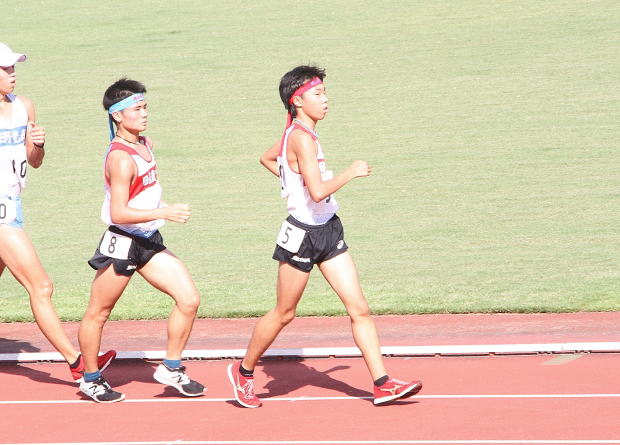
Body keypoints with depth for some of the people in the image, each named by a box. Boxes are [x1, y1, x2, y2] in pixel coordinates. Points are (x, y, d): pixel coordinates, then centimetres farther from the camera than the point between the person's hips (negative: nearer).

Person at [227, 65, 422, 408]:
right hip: (303, 234, -9)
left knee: (359, 309, 0)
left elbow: (266, 158, 29)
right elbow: (318, 191, -29)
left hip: (328, 231, 9)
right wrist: (351, 173, -17)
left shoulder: (297, 133, 9)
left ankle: (382, 385, -1)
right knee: (284, 314, 7)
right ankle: (244, 372, 27)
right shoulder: (302, 138, -20)